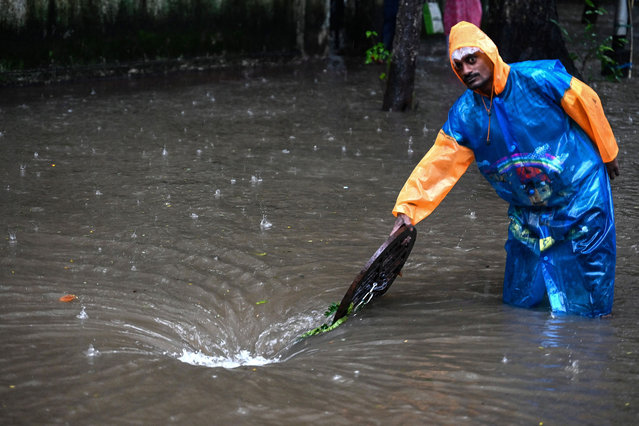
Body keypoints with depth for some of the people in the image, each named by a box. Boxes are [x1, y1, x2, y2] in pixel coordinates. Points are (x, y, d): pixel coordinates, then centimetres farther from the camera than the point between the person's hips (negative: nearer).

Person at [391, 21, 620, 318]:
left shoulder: (538, 79, -18)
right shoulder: (464, 115, -5)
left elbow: (587, 104, -5)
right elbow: (437, 165, -6)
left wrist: (606, 154, 7)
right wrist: (407, 209, -16)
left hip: (581, 195, -4)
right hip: (528, 212, 4)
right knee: (519, 301, 7)